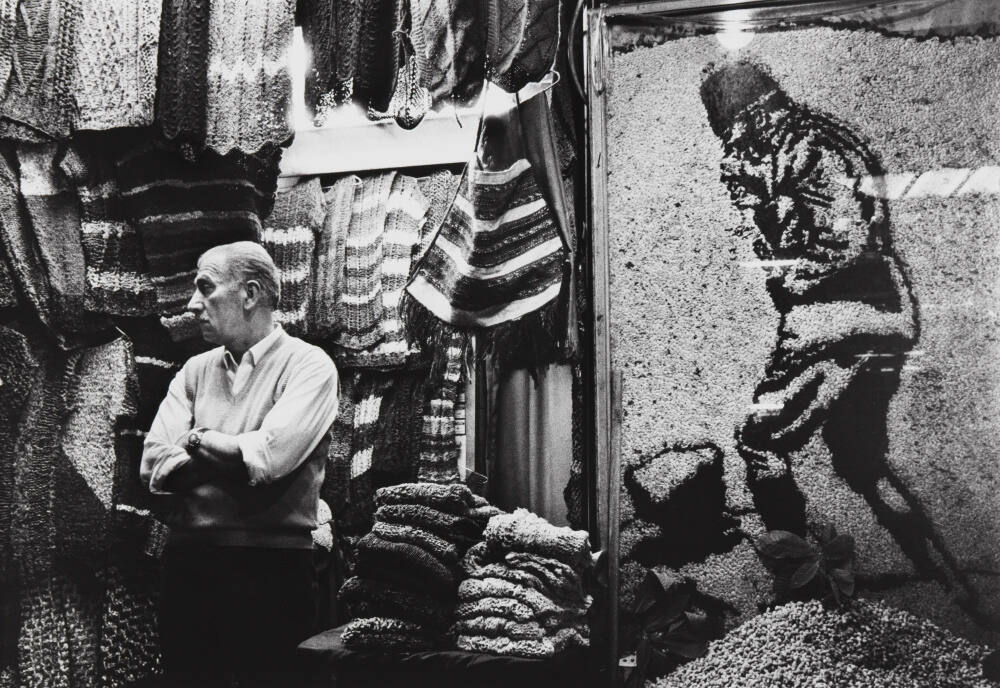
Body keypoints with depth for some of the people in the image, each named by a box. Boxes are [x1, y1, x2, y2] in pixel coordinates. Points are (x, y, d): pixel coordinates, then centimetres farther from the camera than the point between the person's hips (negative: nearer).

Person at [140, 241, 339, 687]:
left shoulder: (308, 365, -5)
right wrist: (242, 460, -12)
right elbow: (154, 467, 2)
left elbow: (270, 456, -19)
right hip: (188, 563, 5)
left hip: (273, 567, -5)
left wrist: (199, 439, -2)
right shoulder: (195, 370, 12)